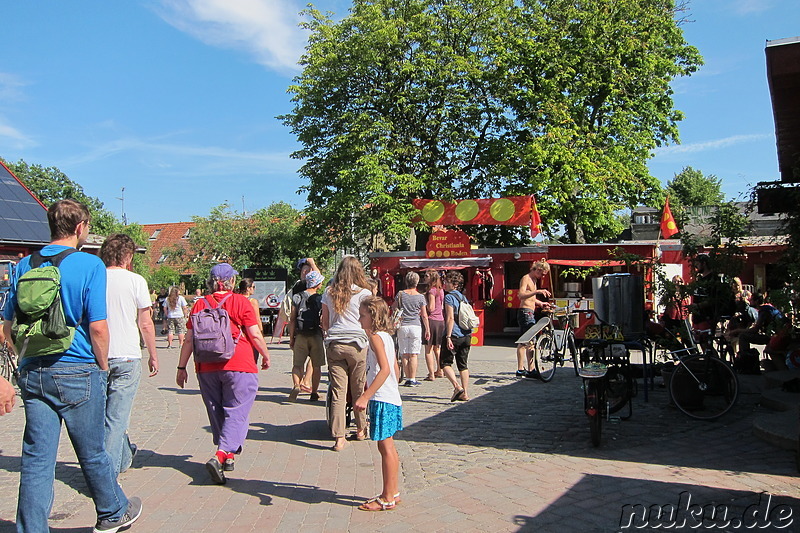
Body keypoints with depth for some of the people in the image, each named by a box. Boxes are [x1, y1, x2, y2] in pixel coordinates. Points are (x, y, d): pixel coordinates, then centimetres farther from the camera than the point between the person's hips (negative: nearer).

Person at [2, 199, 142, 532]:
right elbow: (97, 327, -13)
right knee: (92, 453, 12)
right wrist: (103, 366, 0)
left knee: (36, 459, 9)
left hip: (33, 373, 4)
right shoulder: (89, 265, -10)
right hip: (77, 372, -4)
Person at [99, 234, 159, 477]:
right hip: (126, 357, -4)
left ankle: (124, 457, 37)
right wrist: (153, 355, 8)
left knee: (107, 413, 19)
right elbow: (145, 324, -3)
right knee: (117, 417, 0)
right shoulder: (135, 280, -5)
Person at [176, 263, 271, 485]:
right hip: (239, 366, -4)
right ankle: (219, 457, -16)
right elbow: (255, 335, -6)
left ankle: (227, 456, 26)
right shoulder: (240, 302, -4)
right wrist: (266, 356, 9)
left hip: (207, 368, 4)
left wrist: (182, 367, 15)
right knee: (237, 413, -1)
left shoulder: (200, 304, 6)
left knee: (217, 412, 17)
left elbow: (189, 340, 7)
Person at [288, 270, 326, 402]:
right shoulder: (321, 299, -3)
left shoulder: (297, 297, 0)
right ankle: (314, 393, 16)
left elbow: (292, 320, -1)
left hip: (300, 335, 0)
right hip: (316, 335, 0)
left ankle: (296, 385, -21)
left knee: (297, 364, 5)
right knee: (316, 366, 11)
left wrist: (291, 337, 4)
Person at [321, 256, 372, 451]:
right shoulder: (364, 293, -1)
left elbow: (324, 322, 14)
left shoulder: (329, 293, 9)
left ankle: (338, 437, -1)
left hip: (333, 344, 2)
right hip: (356, 343, -2)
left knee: (337, 391, 1)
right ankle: (360, 429, 26)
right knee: (359, 389, 11)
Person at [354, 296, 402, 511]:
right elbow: (395, 369, 19)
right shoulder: (386, 336, 14)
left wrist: (365, 396, -28)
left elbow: (385, 369, -26)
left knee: (385, 447, -3)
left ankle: (387, 499, 5)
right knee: (389, 447, 16)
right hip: (391, 397, 10)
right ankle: (392, 492, 25)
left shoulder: (376, 337, -14)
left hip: (382, 399, -10)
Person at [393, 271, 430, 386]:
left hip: (402, 326, 1)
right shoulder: (420, 297, 1)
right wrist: (427, 330, 9)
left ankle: (408, 379, 7)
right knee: (413, 355, 0)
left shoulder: (400, 294, 3)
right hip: (415, 326, -1)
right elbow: (424, 315, 2)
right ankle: (412, 380, 0)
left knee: (404, 355, 5)